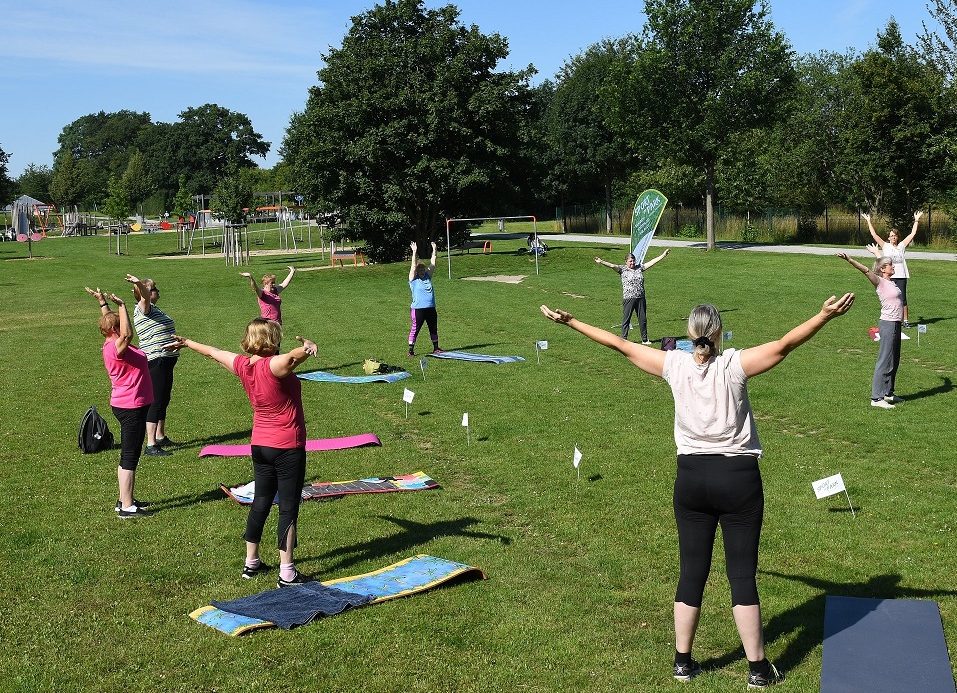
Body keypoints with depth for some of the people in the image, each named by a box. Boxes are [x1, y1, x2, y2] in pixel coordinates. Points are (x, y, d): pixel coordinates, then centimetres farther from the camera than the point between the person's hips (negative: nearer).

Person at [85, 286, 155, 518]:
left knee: (129, 456, 18)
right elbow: (127, 334, -42)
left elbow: (109, 321, 25)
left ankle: (125, 500, 27)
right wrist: (121, 305, -37)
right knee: (130, 456, -4)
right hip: (131, 407, -10)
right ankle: (127, 506, 1)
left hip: (130, 406, 10)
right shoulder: (115, 348, -21)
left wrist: (103, 303, 26)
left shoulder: (113, 344, 7)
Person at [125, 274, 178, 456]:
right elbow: (145, 298, -36)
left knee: (164, 400, 17)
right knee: (156, 402, -10)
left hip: (166, 362, 10)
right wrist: (140, 284, -53)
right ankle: (151, 445, -10)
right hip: (155, 362, -10)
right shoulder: (142, 309, -12)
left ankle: (160, 437, 30)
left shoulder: (154, 309, 16)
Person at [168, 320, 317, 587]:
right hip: (288, 447, -7)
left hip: (260, 444, 7)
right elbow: (292, 356, -44)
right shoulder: (273, 365, -21)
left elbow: (214, 352, 18)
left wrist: (187, 343, 34)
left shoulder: (242, 364, 0)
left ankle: (251, 562, 28)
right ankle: (287, 573, 2)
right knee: (289, 509, -1)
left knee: (260, 504, 18)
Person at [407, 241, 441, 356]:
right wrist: (414, 252, -16)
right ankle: (411, 350, 2)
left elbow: (432, 265, 9)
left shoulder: (428, 277, 11)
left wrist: (434, 251, 6)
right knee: (415, 329, -3)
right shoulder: (413, 280, -2)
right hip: (418, 309, -6)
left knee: (434, 329, 13)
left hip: (431, 308, 6)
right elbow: (414, 266, -10)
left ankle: (436, 348, 24)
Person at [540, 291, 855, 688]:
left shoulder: (676, 365, -3)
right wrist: (826, 315, -20)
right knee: (743, 575, 3)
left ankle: (683, 662, 20)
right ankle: (758, 669, 12)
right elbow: (784, 345, -18)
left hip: (691, 477, 3)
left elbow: (620, 345, 2)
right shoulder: (733, 365, -11)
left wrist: (569, 322, 9)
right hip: (738, 478, -2)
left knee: (692, 572, 11)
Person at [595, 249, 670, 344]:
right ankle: (624, 339, 6)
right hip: (628, 299, -4)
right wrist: (601, 262, -28)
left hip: (641, 298, 4)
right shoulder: (623, 269, 0)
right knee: (626, 319, 0)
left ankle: (644, 339, 21)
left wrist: (663, 255, 12)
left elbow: (652, 262, 13)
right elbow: (612, 266, -14)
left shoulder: (640, 268, 11)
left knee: (643, 319, 10)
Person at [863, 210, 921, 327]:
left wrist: (916, 220, 15)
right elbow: (874, 234, 3)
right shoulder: (885, 246, 7)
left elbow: (913, 234, 14)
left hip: (901, 276, 1)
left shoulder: (901, 246, 12)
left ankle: (905, 320, 7)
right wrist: (868, 221, 2)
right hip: (889, 276, -1)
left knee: (902, 299, 1)